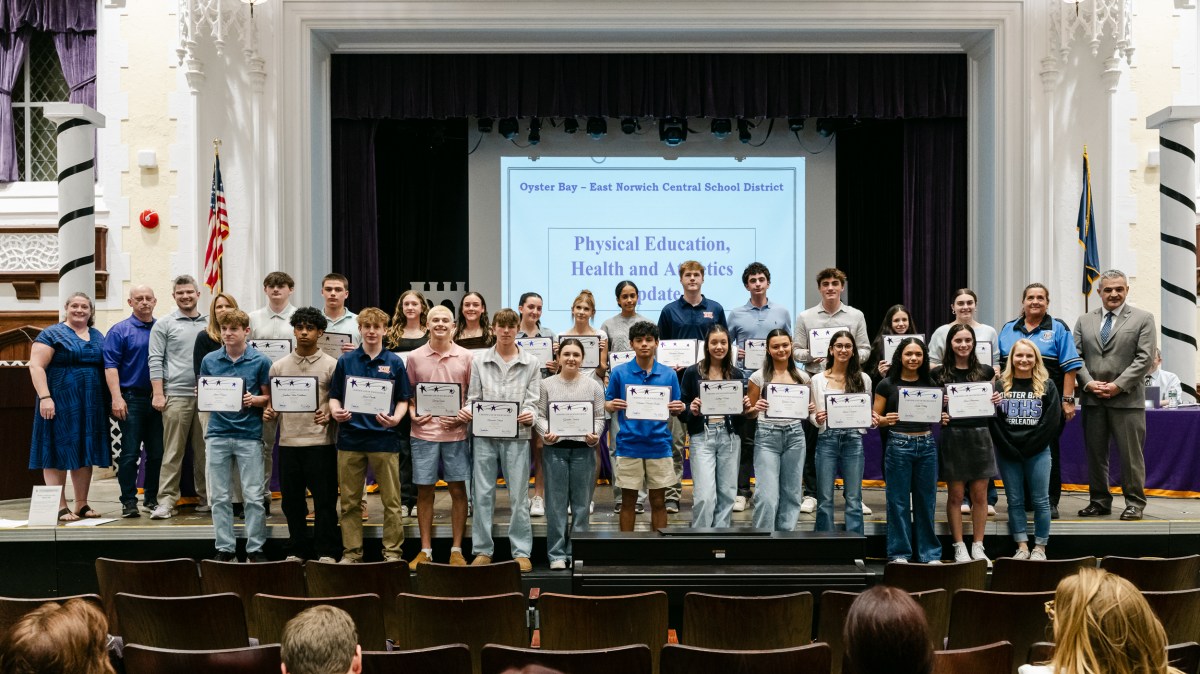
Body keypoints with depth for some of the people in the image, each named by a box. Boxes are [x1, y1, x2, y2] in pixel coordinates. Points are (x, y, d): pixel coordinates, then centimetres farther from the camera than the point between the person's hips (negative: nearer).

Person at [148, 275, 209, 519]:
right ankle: (166, 500, -2)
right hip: (176, 395, -3)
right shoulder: (164, 325, 4)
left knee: (204, 450, 7)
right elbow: (156, 361, 0)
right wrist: (158, 394, -8)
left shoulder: (209, 324, 13)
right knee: (173, 451, -4)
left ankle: (206, 497, 14)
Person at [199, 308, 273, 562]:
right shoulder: (209, 360, 6)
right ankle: (225, 548, 15)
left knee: (254, 496, -1)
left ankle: (255, 548, 8)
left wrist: (253, 400, -15)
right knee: (219, 496, 6)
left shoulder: (260, 361, 0)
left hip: (249, 434, -2)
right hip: (218, 433, 2)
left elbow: (268, 397, 5)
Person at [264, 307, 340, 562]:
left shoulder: (331, 365, 1)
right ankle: (297, 551, 21)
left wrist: (329, 415, -17)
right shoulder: (278, 366, 11)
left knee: (324, 500, 0)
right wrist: (269, 412, -6)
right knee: (292, 500, 9)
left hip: (320, 442, -3)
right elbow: (272, 402, 15)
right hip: (288, 441, 3)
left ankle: (326, 552, 9)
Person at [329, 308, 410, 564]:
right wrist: (336, 412, -10)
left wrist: (395, 418, -13)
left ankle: (392, 552, 9)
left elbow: (403, 400, 6)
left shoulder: (395, 362, 4)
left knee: (391, 501, 1)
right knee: (350, 501, 7)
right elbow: (334, 396, 11)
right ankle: (351, 552, 16)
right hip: (350, 438, 1)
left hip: (384, 438, -1)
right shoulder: (345, 361, 8)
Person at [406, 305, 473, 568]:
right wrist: (413, 414, -6)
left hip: (455, 432, 0)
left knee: (458, 490, 4)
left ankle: (456, 549, 14)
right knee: (424, 491, 6)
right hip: (424, 432, 0)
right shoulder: (415, 357, 4)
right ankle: (425, 550, 16)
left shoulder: (465, 357, 3)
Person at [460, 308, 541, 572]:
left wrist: (529, 415, -19)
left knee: (518, 496, 0)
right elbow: (474, 398, 10)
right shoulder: (479, 362, 10)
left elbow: (532, 400, 2)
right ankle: (483, 550, 12)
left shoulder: (531, 363, 7)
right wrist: (467, 411, -11)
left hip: (517, 435, -1)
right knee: (483, 495, 4)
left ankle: (521, 552, 7)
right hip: (485, 435, 1)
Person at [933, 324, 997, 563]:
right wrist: (938, 415, -12)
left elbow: (992, 404, 17)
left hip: (980, 436, 2)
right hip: (952, 436, -2)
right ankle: (959, 547, 10)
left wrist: (996, 400, -4)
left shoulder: (986, 371, 7)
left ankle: (978, 546, 13)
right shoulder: (939, 374, 1)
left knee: (979, 495, 4)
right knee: (955, 495, 2)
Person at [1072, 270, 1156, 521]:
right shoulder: (1084, 321, 14)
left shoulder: (1143, 319, 3)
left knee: (1130, 454, -1)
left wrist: (1118, 385, -13)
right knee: (1095, 453, 8)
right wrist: (1088, 383, -7)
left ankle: (1134, 503, 8)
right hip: (1092, 399, 4)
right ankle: (1099, 501, 17)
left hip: (1127, 399, -3)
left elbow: (1145, 358, -5)